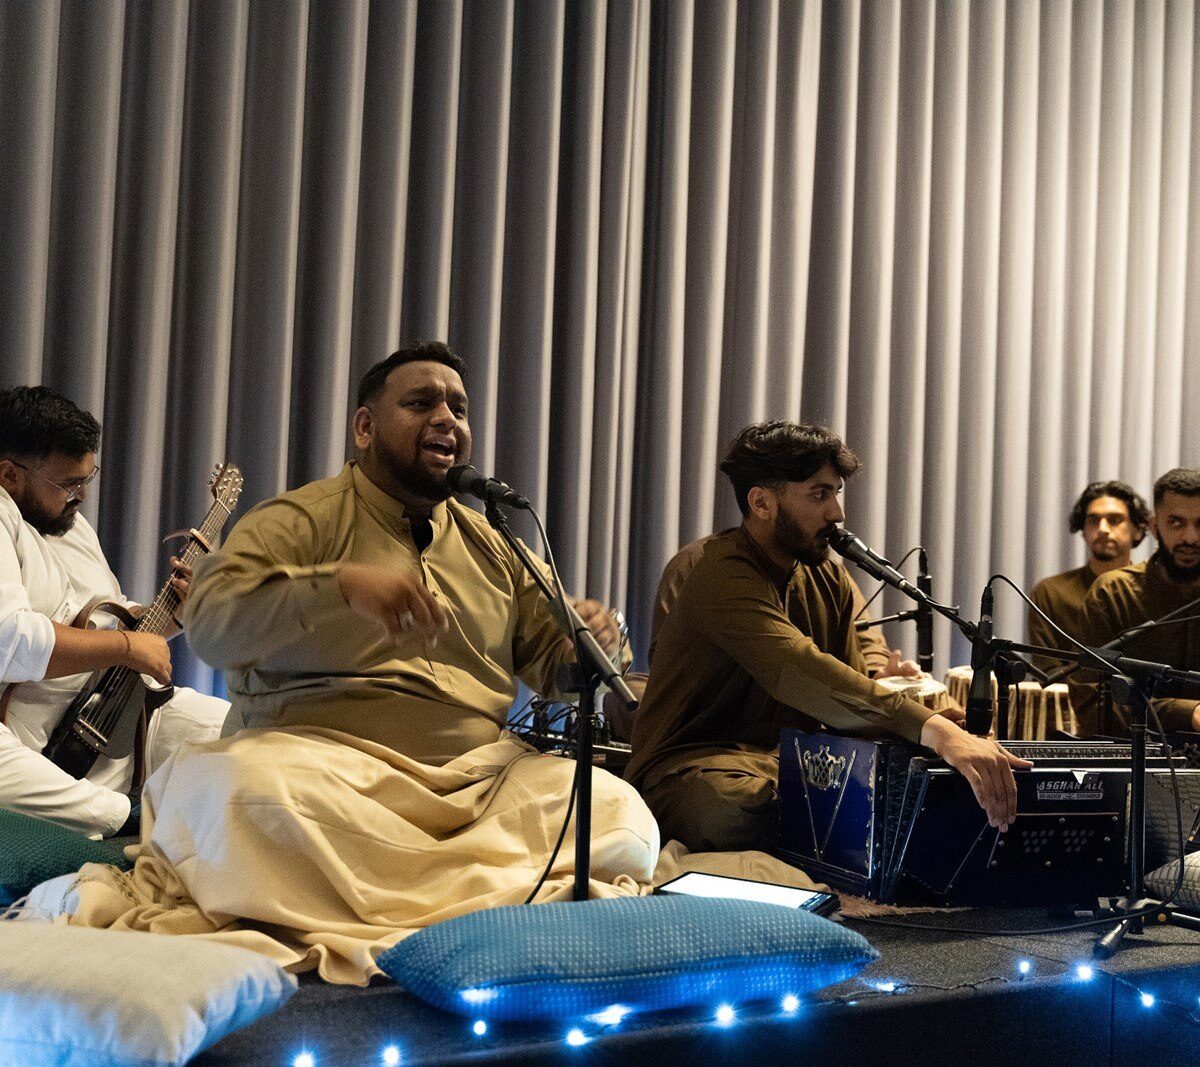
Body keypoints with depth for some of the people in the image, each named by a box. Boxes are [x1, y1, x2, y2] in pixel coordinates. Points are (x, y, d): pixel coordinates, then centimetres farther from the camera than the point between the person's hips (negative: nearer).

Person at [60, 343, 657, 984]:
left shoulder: (492, 545, 21)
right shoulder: (302, 519, 5)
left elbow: (550, 666, 19)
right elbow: (209, 623, -11)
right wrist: (343, 585, -26)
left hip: (480, 774, 4)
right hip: (327, 757, -4)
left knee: (619, 816, -22)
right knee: (224, 784, -36)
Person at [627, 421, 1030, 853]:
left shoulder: (829, 579, 10)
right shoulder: (723, 574, -19)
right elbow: (802, 674, -37)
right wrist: (936, 730, -47)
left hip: (790, 764, 7)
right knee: (746, 808, -41)